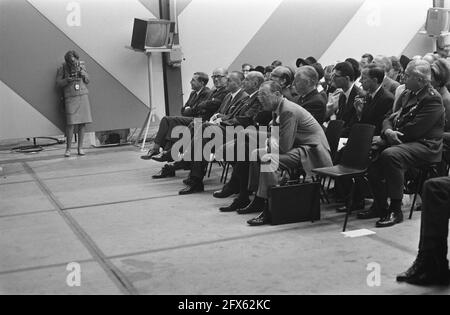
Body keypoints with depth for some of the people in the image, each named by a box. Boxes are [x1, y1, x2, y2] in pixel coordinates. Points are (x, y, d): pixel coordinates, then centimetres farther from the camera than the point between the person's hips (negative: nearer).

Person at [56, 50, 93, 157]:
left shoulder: (81, 65, 4)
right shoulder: (62, 68, -3)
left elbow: (87, 81, 5)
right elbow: (58, 83, -3)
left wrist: (82, 73, -15)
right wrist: (68, 79, -21)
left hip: (83, 96, 3)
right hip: (70, 98, -2)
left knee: (82, 122, -2)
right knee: (71, 123, -11)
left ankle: (80, 148, 5)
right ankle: (68, 149, -1)